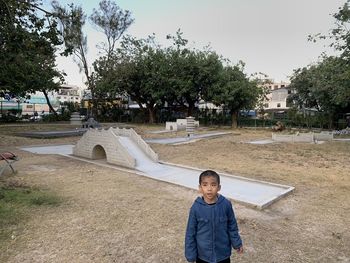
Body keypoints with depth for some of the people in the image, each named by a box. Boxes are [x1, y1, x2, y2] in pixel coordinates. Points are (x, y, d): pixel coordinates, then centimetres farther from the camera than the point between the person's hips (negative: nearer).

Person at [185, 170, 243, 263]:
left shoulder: (226, 204, -16)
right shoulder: (196, 207, -18)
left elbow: (232, 226, 0)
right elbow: (190, 233, -9)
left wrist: (237, 243, 7)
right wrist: (191, 255, -5)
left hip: (223, 254, 1)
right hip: (202, 255, 0)